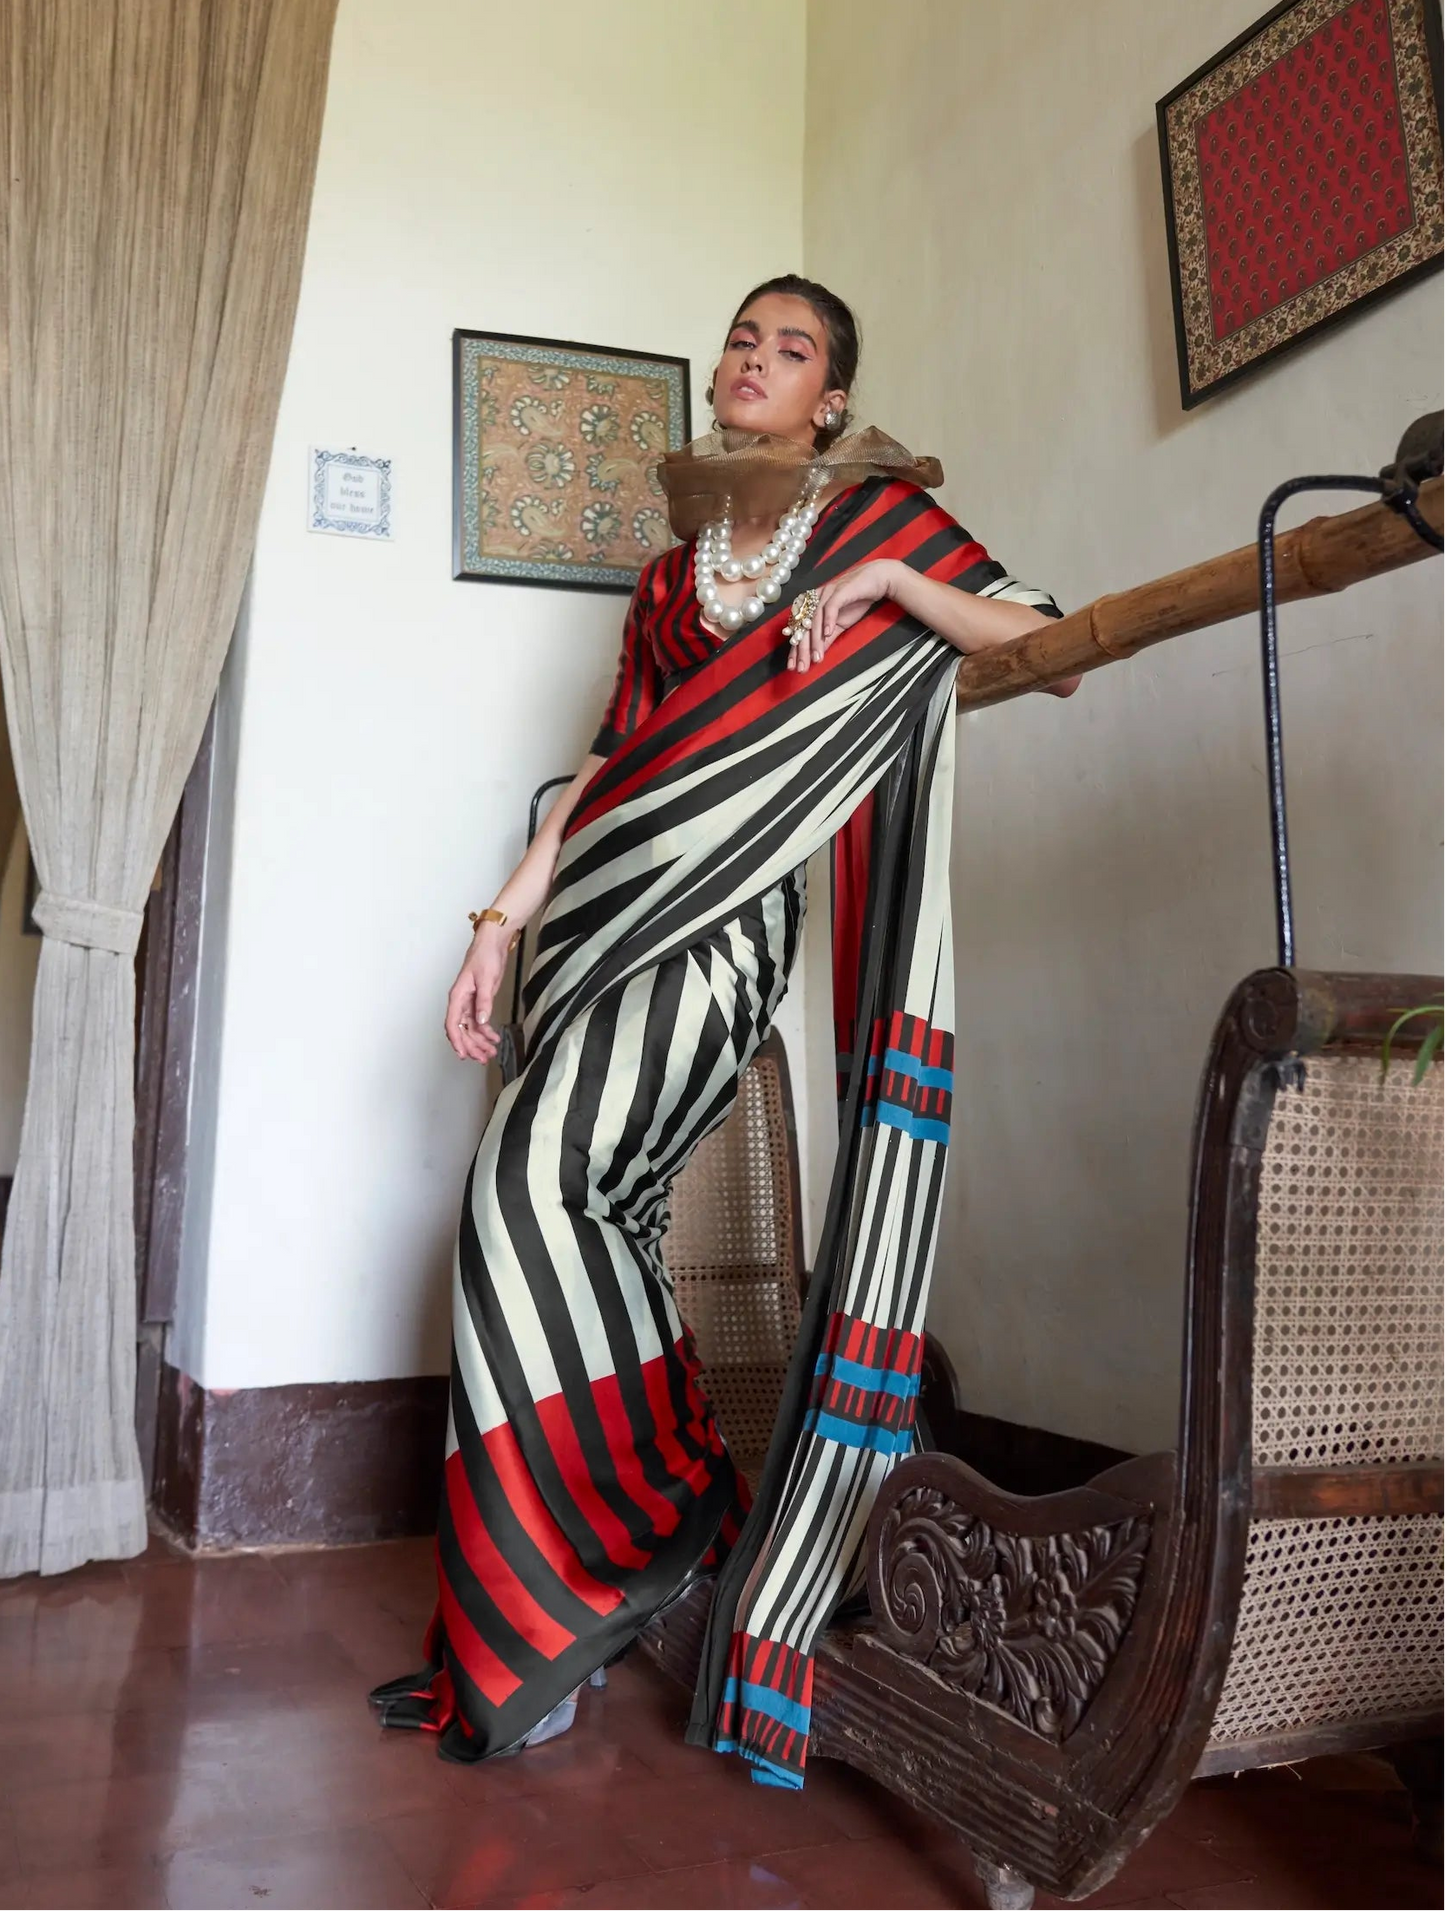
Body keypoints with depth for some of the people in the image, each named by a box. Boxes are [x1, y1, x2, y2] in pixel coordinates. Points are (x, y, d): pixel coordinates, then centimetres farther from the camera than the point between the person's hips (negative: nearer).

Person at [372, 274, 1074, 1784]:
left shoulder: (881, 511, 11)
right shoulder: (673, 573, 25)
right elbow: (610, 761, 19)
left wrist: (881, 579, -10)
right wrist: (503, 921, 11)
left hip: (730, 897, -6)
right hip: (621, 898, 6)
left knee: (536, 1176, -19)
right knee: (586, 1201, -1)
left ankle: (649, 1521, -4)